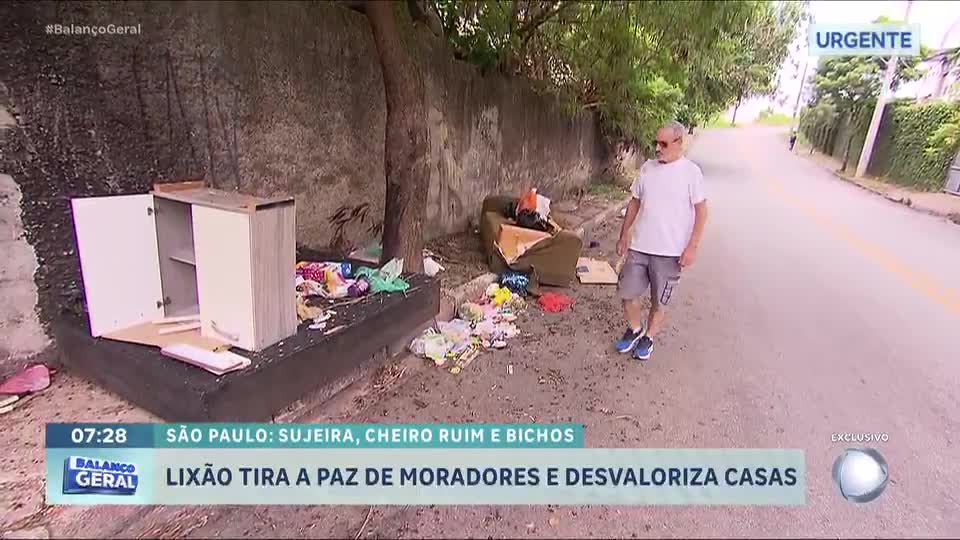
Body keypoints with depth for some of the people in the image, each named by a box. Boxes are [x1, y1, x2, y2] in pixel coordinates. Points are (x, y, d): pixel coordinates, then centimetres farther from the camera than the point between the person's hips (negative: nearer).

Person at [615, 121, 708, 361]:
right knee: (628, 293, 10)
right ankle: (634, 329, 34)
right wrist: (624, 234, 10)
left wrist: (692, 246, -13)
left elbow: (701, 211, -8)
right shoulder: (647, 167, 5)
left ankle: (649, 337, 31)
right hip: (639, 246, 4)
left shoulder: (691, 172, -8)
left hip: (670, 251, -4)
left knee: (659, 301, 9)